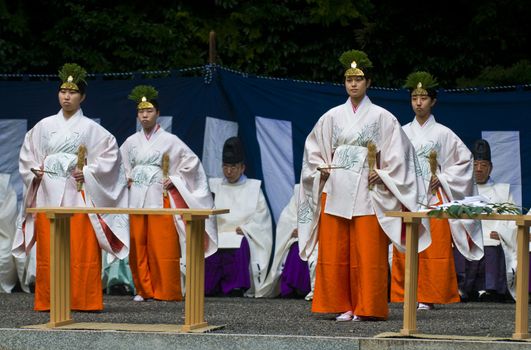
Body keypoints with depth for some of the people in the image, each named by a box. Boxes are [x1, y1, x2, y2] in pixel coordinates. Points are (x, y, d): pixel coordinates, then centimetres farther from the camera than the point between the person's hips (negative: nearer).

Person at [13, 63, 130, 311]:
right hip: (48, 195, 3)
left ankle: (83, 299, -4)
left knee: (81, 251, -6)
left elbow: (111, 152, 0)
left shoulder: (90, 128, 4)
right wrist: (34, 170, 2)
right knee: (48, 251, 0)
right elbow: (27, 153, 20)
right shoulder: (45, 126, 12)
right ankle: (48, 300, 3)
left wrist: (89, 173, -9)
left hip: (77, 195, -3)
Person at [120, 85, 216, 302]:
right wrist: (126, 179, 10)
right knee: (137, 247, 1)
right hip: (136, 199, 4)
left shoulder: (169, 141, 0)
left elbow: (192, 161, 3)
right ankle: (144, 290, 10)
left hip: (160, 199, -4)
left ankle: (165, 291, 0)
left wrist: (174, 179, -4)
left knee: (162, 247, -6)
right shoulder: (131, 142, 11)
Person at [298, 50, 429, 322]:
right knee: (334, 251, 1)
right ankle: (343, 306, 7)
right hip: (335, 190, 3)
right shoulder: (332, 117, 12)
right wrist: (322, 167, 3)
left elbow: (397, 153, 2)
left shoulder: (381, 117, 4)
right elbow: (313, 147, 20)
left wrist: (382, 174, -9)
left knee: (367, 253, -5)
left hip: (367, 191, -3)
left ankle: (366, 307, 0)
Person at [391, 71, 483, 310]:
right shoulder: (403, 132, 11)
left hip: (433, 197, -2)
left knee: (434, 248, -6)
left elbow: (465, 159, 6)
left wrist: (443, 178, -2)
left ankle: (428, 297, -3)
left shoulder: (442, 133, 4)